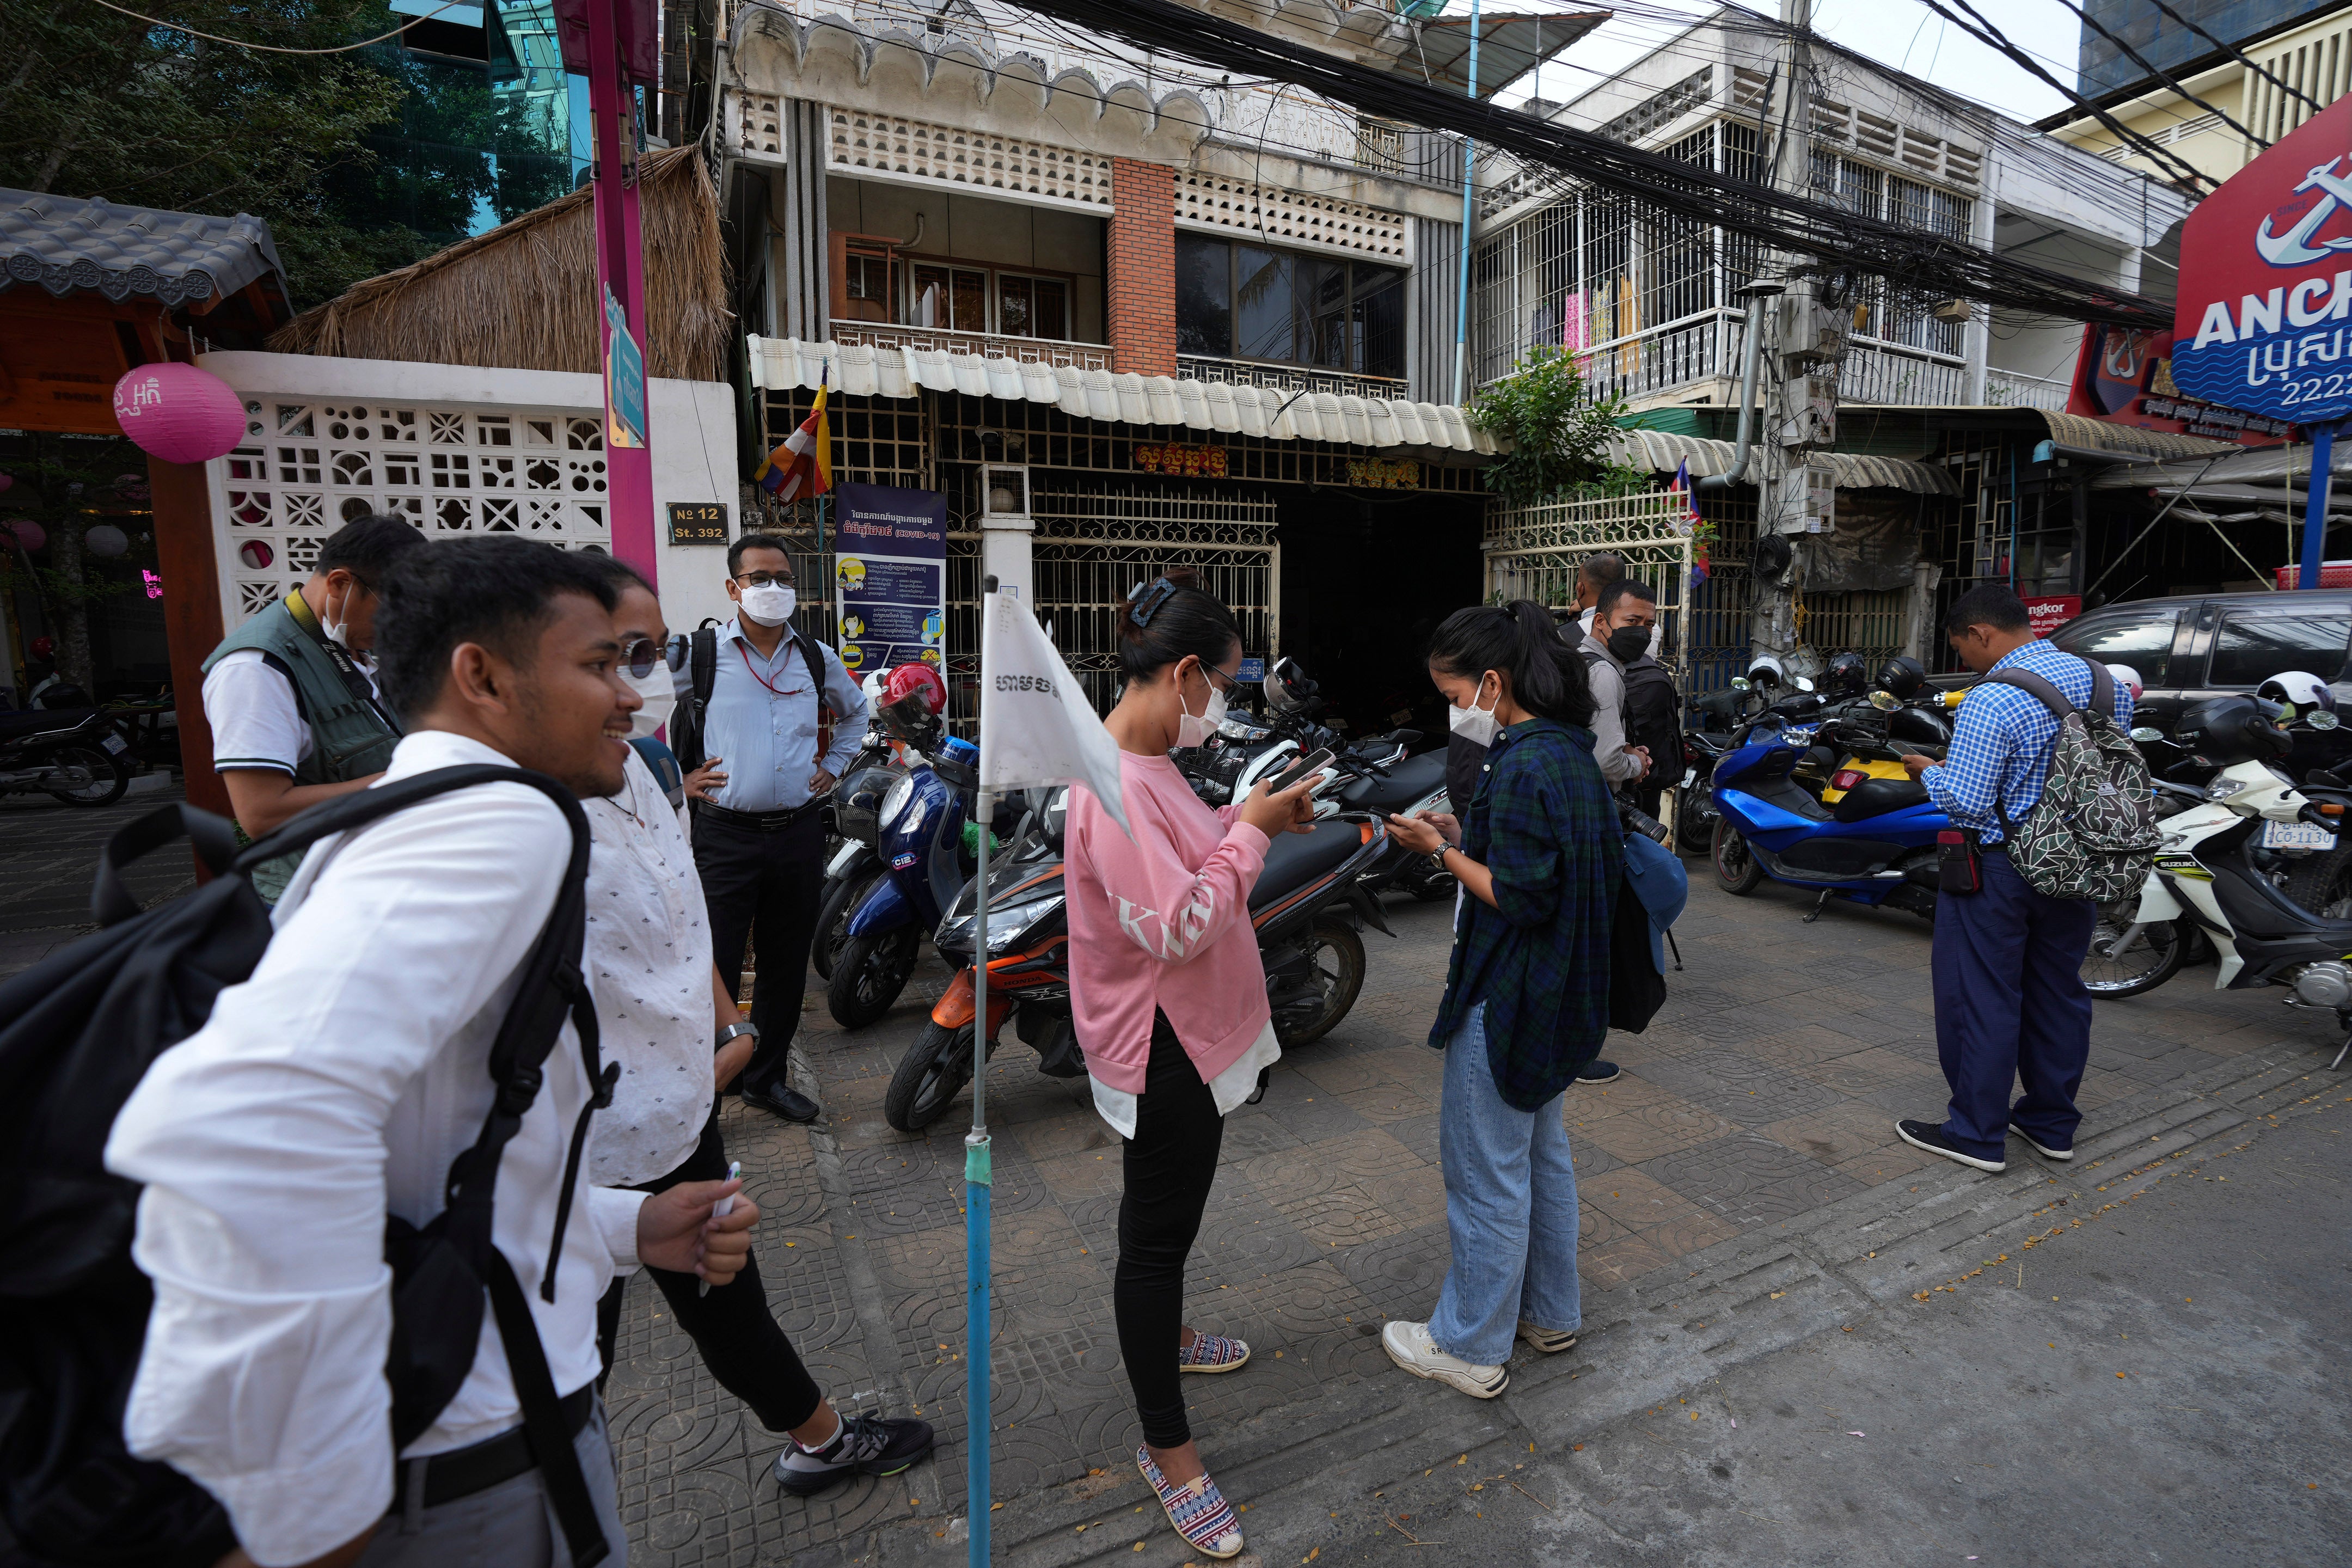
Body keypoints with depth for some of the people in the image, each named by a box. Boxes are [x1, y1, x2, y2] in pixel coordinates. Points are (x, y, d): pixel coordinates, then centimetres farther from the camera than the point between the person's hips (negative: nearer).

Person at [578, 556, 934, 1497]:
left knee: (723, 1290, 27)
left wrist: (726, 1030, 9)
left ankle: (819, 1441, 48)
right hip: (594, 1148, -9)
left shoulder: (629, 767, 4)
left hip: (680, 1099, 9)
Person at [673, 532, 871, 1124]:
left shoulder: (817, 658, 9)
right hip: (726, 835, -4)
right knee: (714, 967, -3)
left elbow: (855, 709, 28)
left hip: (800, 831, 4)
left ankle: (767, 1078, 29)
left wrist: (834, 765, 16)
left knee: (786, 964, 13)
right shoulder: (698, 653, -4)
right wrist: (677, 775, -1)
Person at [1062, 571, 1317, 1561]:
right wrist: (1250, 832, -22)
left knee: (1165, 1218, 28)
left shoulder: (1144, 764, 4)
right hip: (1161, 1045, -10)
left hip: (1185, 1034, 10)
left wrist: (1248, 820, 3)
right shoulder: (1115, 787, -28)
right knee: (1158, 1232, 6)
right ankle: (1167, 1448, 24)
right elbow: (1179, 926, -32)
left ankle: (1164, 1334, 52)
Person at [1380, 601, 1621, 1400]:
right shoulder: (1571, 751, 6)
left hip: (1505, 1000, -10)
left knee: (1486, 1174, 6)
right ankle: (1550, 1311, 41)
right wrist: (1463, 838, 4)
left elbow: (1520, 899, -25)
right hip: (1552, 996, 10)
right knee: (1540, 1152, 23)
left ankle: (1471, 1348, 24)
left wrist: (1442, 850, -15)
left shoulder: (1524, 767, -24)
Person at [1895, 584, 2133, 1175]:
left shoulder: (1992, 701, -22)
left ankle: (1978, 1134, 11)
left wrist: (1930, 771, -5)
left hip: (1999, 867, -8)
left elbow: (1966, 803, -23)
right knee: (2059, 993, 17)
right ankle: (2053, 1125, 30)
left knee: (1982, 997, 3)